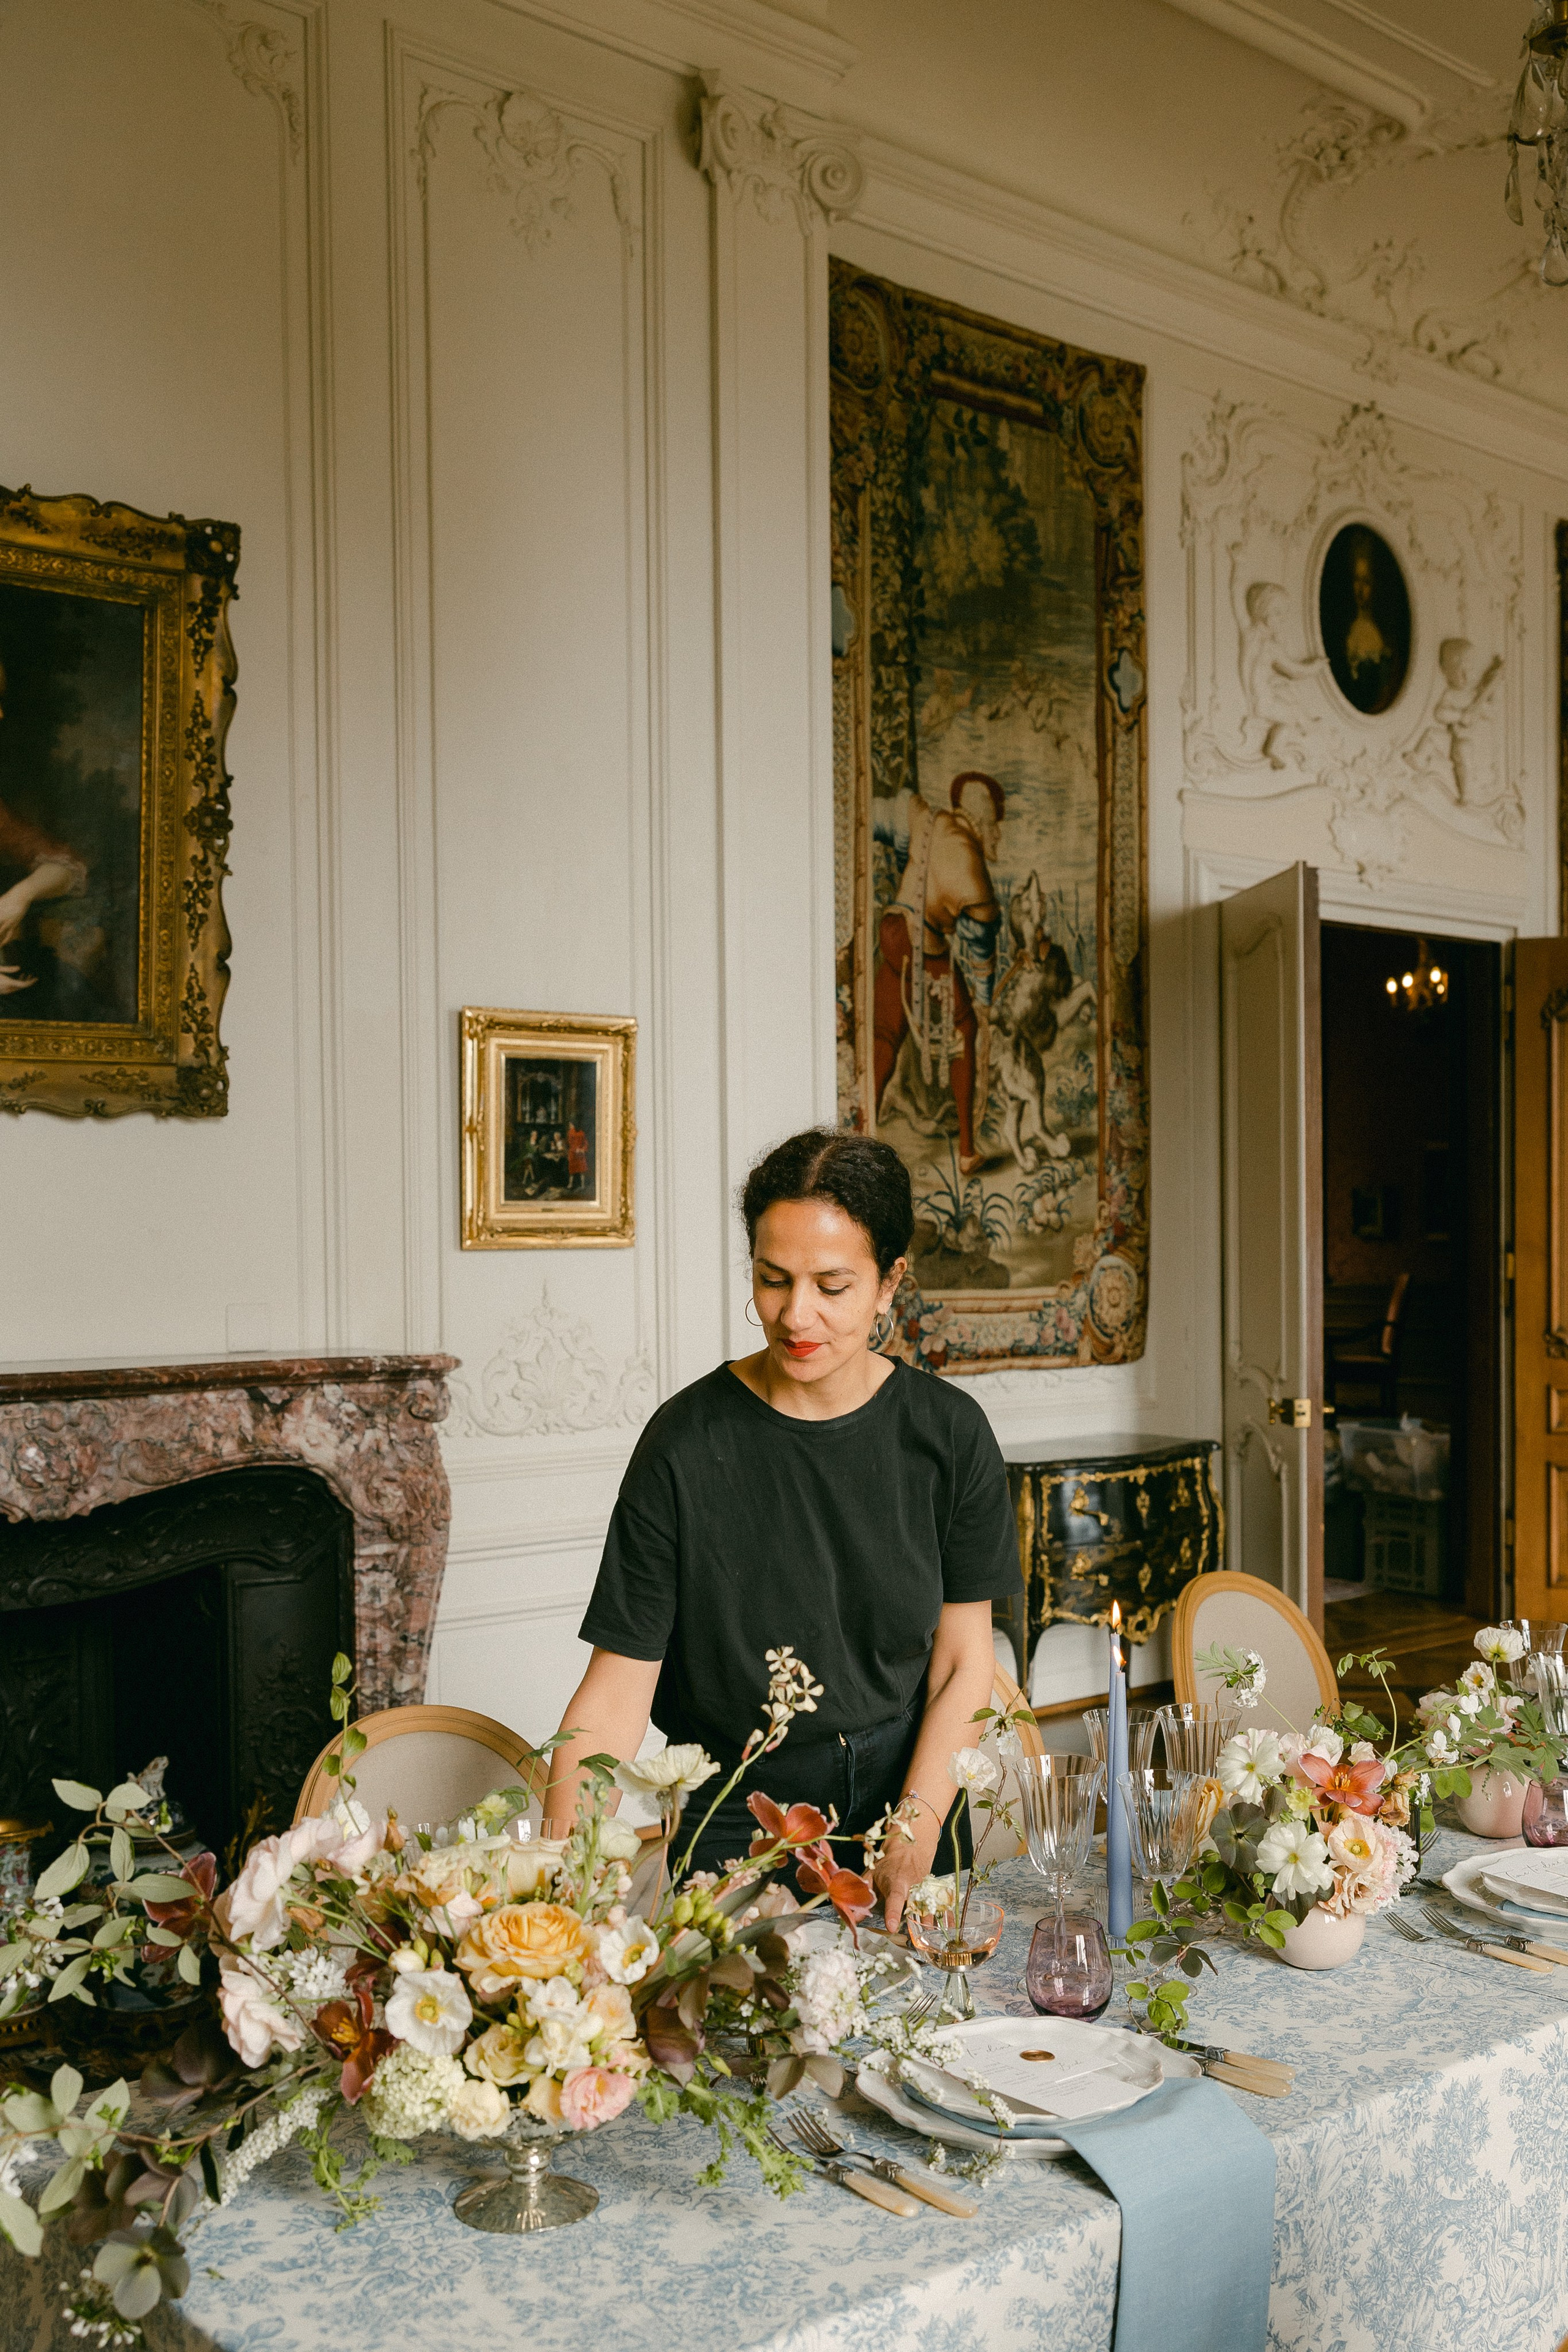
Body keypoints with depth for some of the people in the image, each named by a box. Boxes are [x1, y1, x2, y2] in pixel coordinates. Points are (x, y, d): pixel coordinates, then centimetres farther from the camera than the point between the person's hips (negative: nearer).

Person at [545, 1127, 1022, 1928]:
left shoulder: (949, 1433, -7)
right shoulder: (687, 1445, -15)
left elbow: (963, 1662, -3)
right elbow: (616, 1692, -15)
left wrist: (916, 1836, -15)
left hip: (907, 1783, 2)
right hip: (736, 1809, -2)